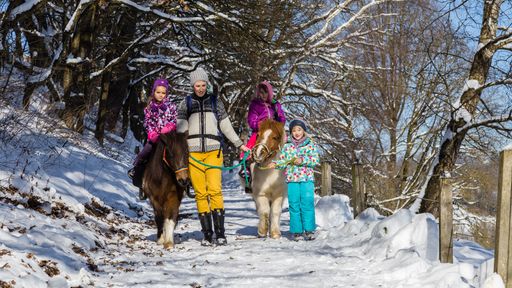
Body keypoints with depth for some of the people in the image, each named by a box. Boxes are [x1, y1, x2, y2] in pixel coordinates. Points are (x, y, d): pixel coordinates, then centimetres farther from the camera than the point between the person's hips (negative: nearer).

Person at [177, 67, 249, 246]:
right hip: (193, 152, 0)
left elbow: (226, 126, 17)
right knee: (200, 193, -2)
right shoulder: (186, 103, 10)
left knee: (215, 190, -12)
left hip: (213, 151, 0)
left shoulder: (215, 102, 13)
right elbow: (181, 127, 1)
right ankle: (207, 234, 2)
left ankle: (220, 233, -11)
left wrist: (239, 144, 15)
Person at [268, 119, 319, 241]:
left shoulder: (310, 144, 7)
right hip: (292, 178, 2)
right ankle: (296, 231, 5)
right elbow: (283, 160, 8)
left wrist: (303, 160, -16)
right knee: (294, 205, 0)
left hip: (307, 178, -2)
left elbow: (316, 160, -2)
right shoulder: (287, 146, 13)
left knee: (307, 203, -7)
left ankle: (309, 230, -1)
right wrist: (275, 164, -11)